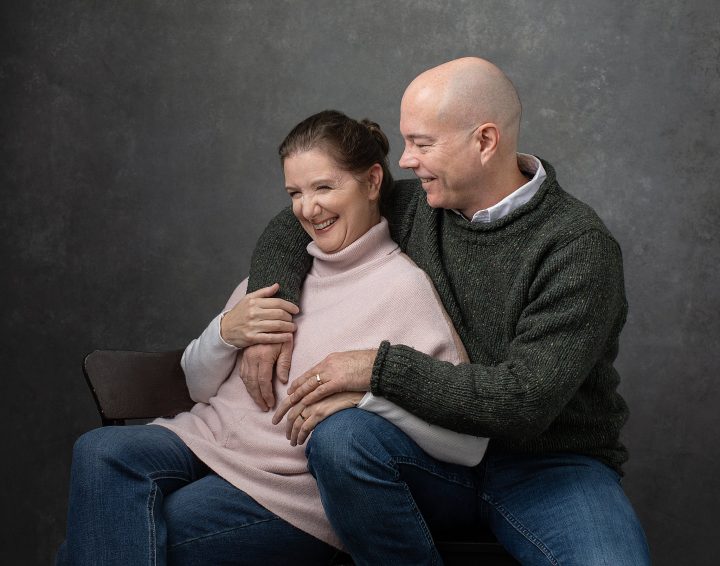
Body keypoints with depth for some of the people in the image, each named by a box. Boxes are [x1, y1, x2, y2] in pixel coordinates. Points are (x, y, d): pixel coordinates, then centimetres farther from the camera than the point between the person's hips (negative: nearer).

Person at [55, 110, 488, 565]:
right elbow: (201, 387, 19)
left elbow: (470, 443, -17)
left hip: (292, 488, -6)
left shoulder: (404, 287, -8)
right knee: (100, 452, -22)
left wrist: (365, 385, -27)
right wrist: (226, 334, -3)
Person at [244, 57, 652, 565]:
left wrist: (381, 367, -22)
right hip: (438, 454, 5)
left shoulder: (580, 248, -16)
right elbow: (292, 228, 16)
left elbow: (524, 400, -23)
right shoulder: (414, 205, 2)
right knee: (339, 437, -28)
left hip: (552, 461, -4)